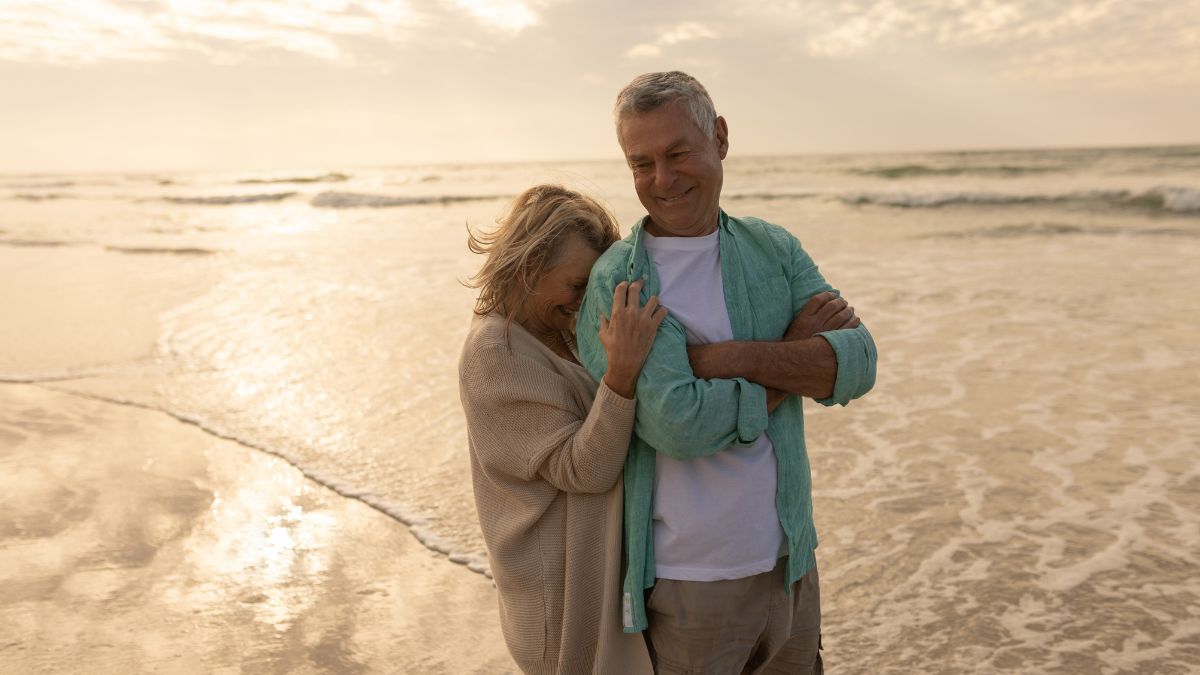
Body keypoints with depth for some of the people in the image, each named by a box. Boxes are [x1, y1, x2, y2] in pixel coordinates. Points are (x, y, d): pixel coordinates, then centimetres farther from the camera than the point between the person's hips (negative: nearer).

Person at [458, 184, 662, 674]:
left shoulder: (550, 332, 3)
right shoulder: (496, 353, -23)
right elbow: (583, 469, -28)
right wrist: (622, 371, -41)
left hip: (594, 556, 9)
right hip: (563, 578, -9)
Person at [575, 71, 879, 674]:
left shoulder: (774, 249, 3)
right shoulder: (614, 280, -12)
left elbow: (857, 364, -9)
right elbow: (679, 424, -24)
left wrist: (730, 357, -22)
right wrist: (794, 350, -14)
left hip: (789, 561, 5)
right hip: (685, 582, -4)